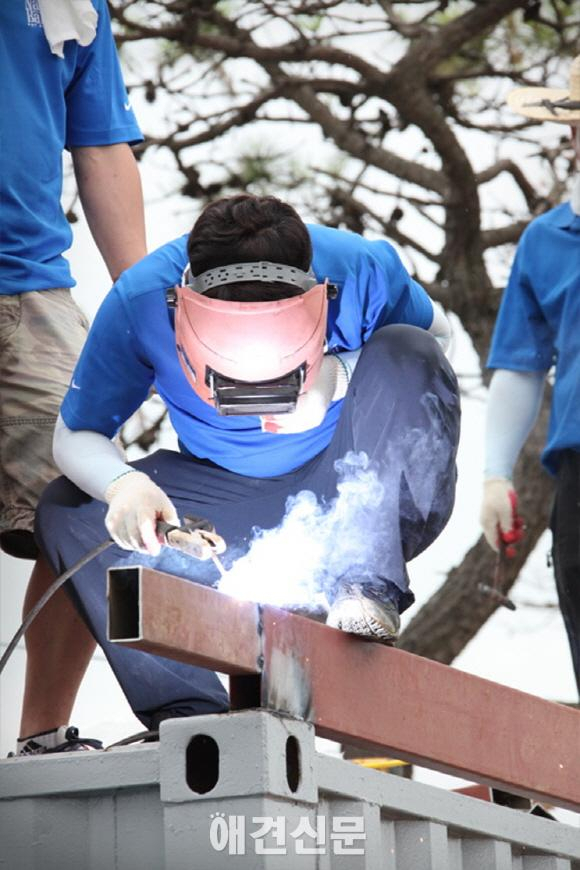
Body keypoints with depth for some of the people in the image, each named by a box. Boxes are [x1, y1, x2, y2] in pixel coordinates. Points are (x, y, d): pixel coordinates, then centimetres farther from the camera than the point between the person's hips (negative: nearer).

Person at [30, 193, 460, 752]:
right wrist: (122, 485, -34)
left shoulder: (363, 270, -23)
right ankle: (191, 713, -29)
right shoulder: (139, 301, -22)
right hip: (229, 514, 2)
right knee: (65, 511, -19)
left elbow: (435, 339, -3)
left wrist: (343, 377, -24)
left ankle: (370, 588, -35)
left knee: (404, 351, -29)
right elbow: (74, 437, -9)